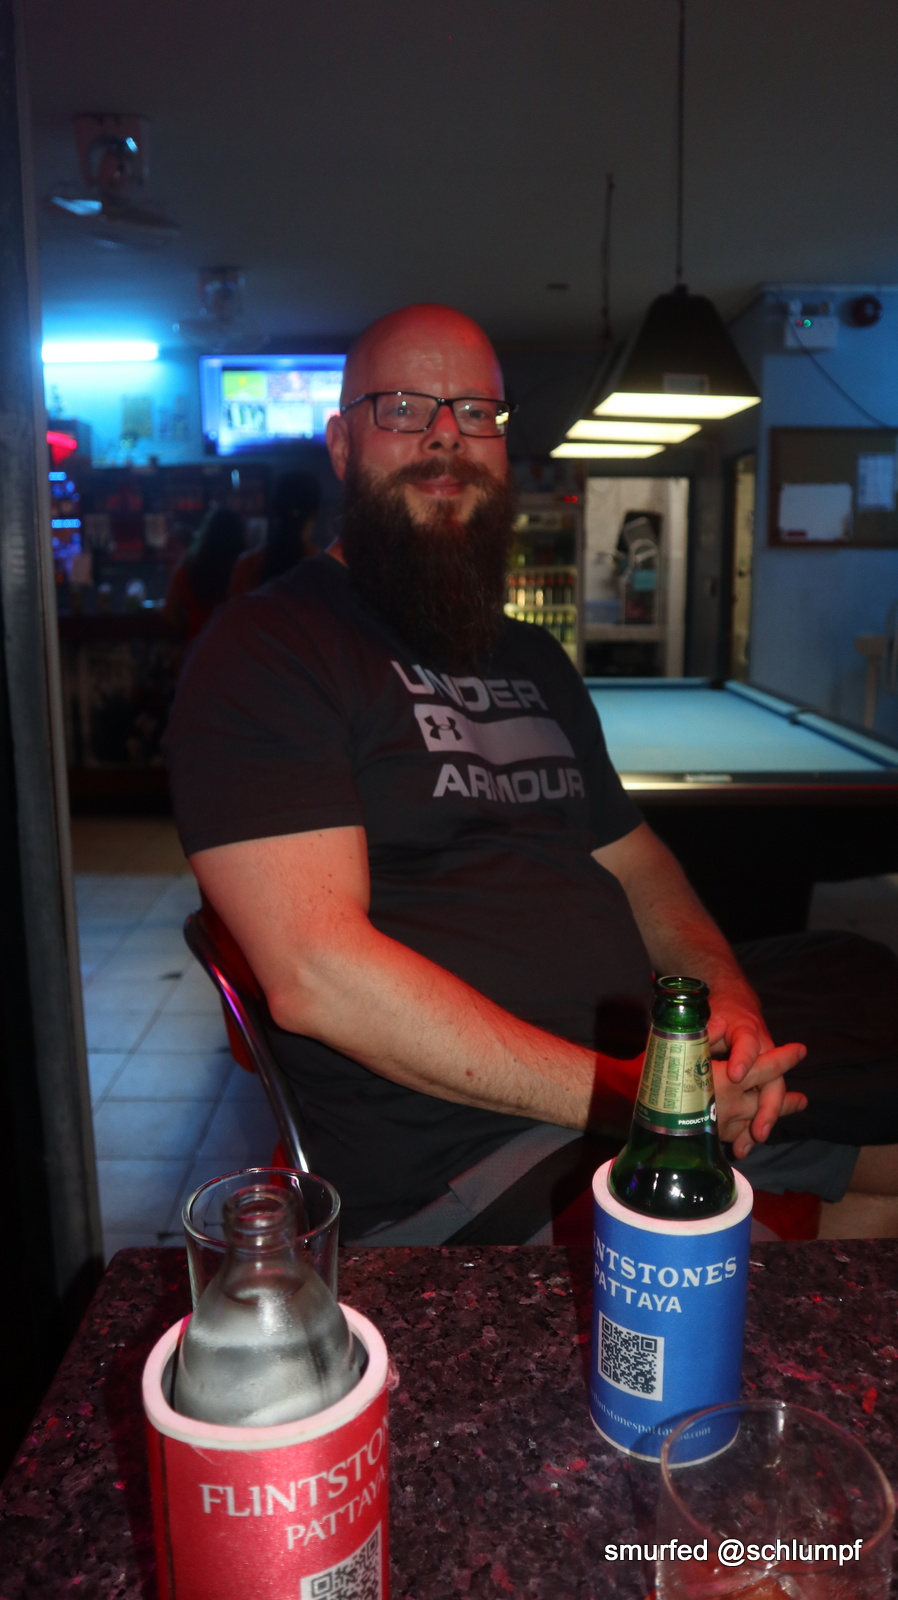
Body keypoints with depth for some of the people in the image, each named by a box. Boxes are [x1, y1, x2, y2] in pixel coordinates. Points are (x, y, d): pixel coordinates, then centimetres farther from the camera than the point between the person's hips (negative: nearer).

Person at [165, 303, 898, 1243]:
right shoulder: (264, 653, -8)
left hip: (644, 1087, 9)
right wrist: (620, 1093, -19)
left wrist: (726, 996, -1)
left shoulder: (534, 660, 19)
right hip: (448, 1175, -8)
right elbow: (317, 977, -19)